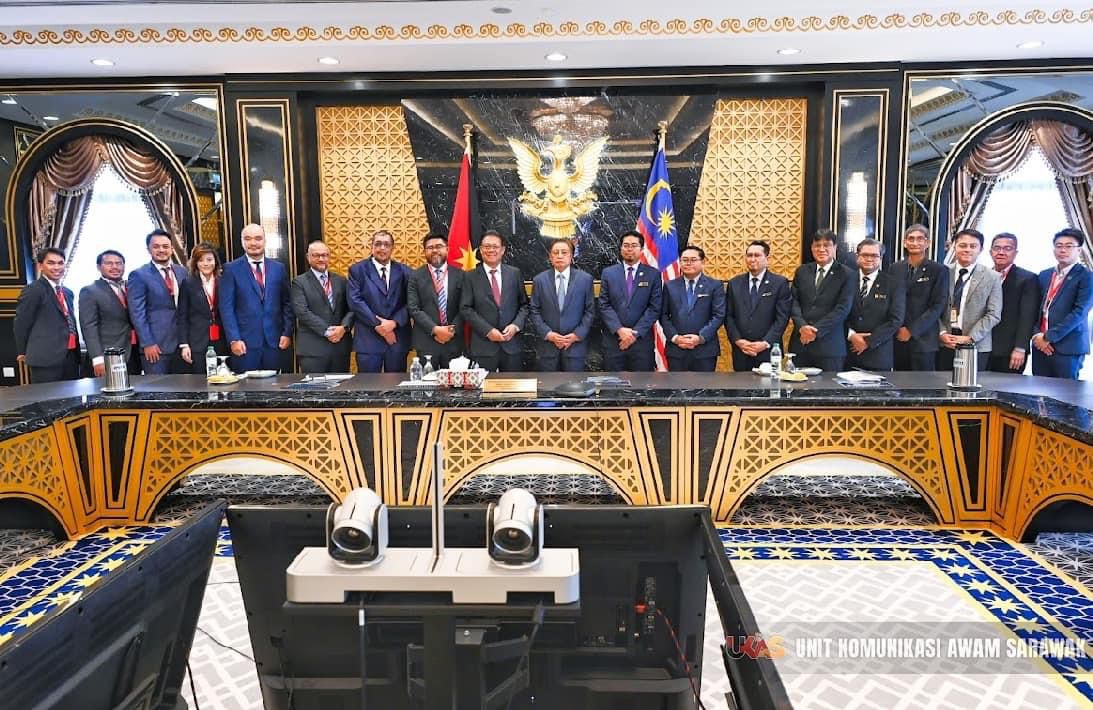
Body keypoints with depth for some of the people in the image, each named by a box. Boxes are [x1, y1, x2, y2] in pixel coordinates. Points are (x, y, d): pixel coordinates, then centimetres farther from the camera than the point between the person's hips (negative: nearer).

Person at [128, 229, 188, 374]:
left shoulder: (182, 272, 11)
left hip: (181, 343, 5)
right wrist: (147, 343, -14)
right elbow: (137, 313, -8)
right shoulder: (139, 275, -4)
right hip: (155, 345, -5)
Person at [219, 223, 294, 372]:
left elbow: (286, 304, 11)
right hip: (245, 342, -2)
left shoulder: (279, 268, 10)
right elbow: (226, 308, -2)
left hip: (274, 341, 2)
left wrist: (287, 333, 1)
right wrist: (234, 339, -10)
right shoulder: (231, 269, 2)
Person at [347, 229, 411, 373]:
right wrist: (377, 325, -12)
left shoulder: (404, 271, 9)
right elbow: (355, 301, -6)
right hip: (368, 340, -2)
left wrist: (394, 322, -13)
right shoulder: (357, 270, 4)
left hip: (398, 339, 2)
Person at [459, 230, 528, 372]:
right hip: (482, 346, -2)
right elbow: (466, 308, -3)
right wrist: (488, 331, -12)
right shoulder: (471, 277, 3)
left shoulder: (515, 273, 9)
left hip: (511, 344, 2)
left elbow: (524, 304, 11)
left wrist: (516, 325, -7)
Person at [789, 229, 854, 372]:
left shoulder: (846, 274, 1)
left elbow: (842, 309, -7)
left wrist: (816, 330, -13)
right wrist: (802, 326, -10)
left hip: (829, 346, -3)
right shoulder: (802, 271, 13)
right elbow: (794, 302, 7)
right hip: (800, 342, 3)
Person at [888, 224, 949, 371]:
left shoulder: (939, 271, 0)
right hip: (897, 338, 3)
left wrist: (911, 330, -11)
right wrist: (896, 329, -2)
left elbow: (938, 306, -6)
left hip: (923, 340, -3)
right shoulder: (894, 268, 11)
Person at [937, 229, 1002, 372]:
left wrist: (969, 338, -11)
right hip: (944, 344, 1)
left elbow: (993, 315, -2)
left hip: (976, 346, -1)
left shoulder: (992, 278, 3)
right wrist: (942, 333, -8)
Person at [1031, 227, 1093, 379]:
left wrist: (1049, 336, -15)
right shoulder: (1044, 275, 15)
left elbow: (1079, 312, -12)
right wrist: (1037, 335, -3)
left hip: (1068, 348, -5)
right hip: (1040, 345, 5)